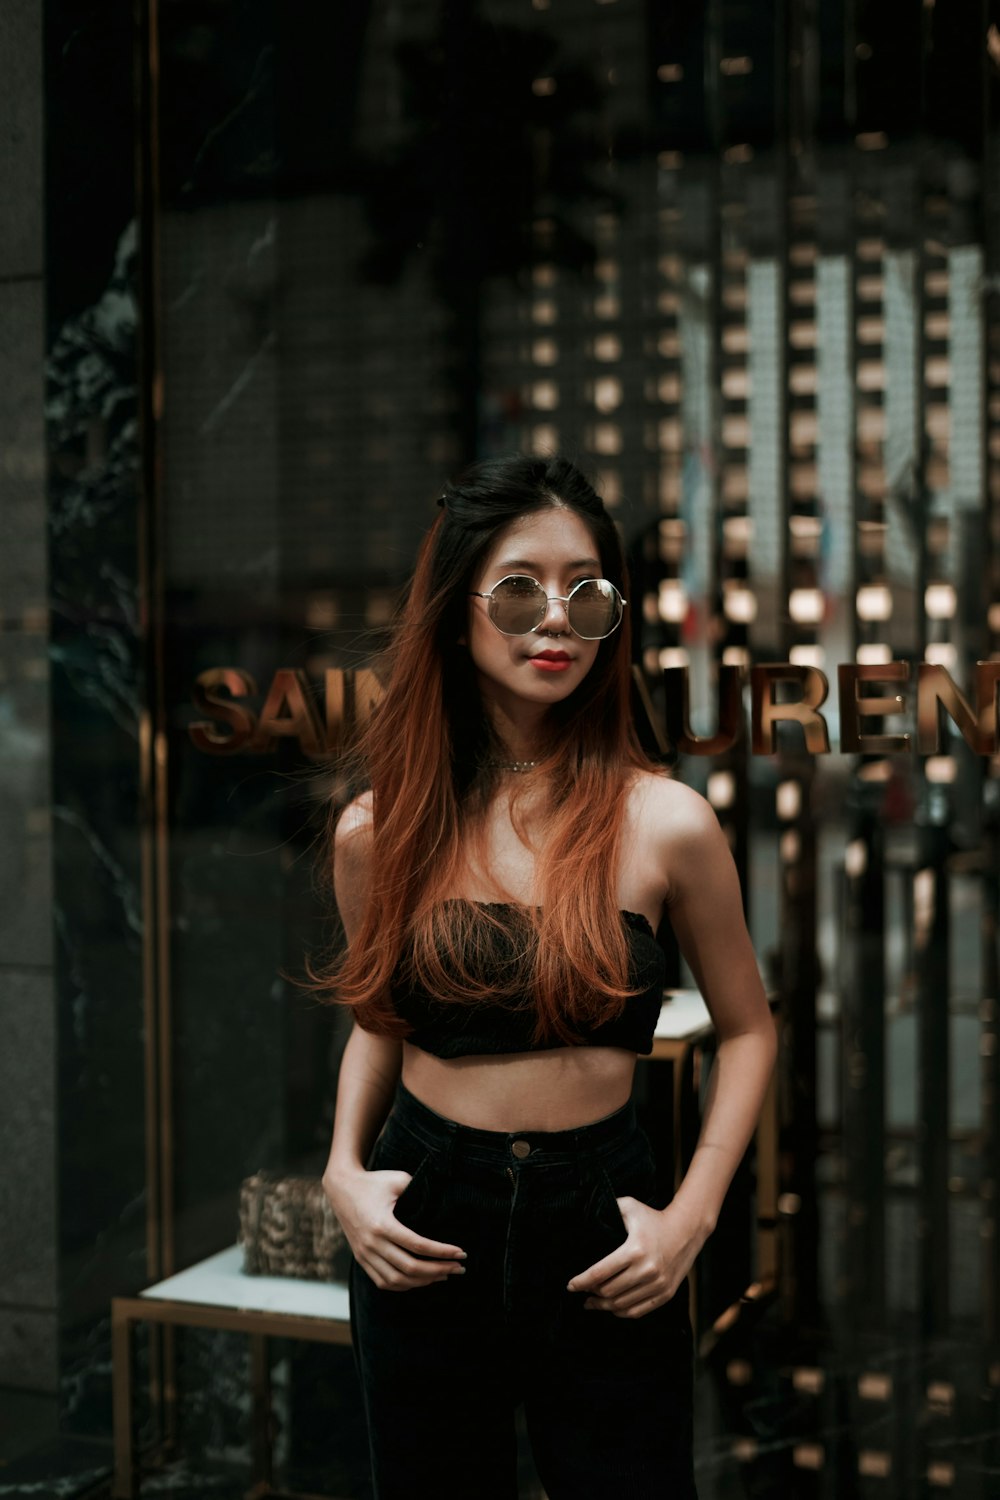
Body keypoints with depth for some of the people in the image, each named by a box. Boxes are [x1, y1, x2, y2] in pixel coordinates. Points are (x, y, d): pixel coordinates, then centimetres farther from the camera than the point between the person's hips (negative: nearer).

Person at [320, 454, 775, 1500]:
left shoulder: (664, 823, -9)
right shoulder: (377, 832, -2)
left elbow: (746, 1028, 4)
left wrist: (691, 1215, -5)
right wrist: (345, 1168, -1)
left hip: (601, 1232, -2)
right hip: (423, 1227, 2)